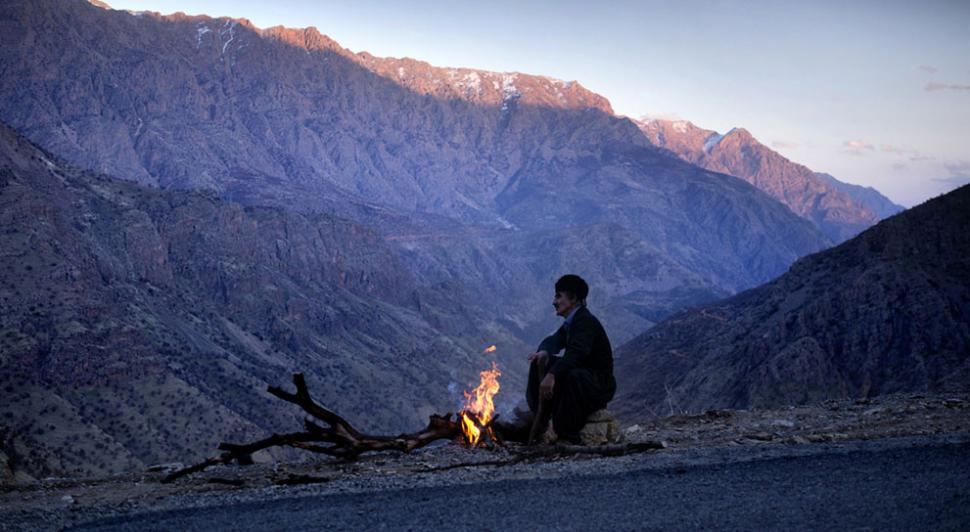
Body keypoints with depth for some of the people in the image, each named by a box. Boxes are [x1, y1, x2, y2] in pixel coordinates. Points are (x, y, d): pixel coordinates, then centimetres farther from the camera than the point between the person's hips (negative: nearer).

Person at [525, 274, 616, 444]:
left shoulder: (586, 321, -19)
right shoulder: (571, 322, 13)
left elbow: (577, 353, -33)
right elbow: (554, 340, 12)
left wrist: (552, 375, -44)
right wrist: (543, 352, -13)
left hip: (601, 384, -10)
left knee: (571, 376, -39)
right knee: (540, 362, 7)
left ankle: (568, 436, -29)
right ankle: (539, 422, 8)